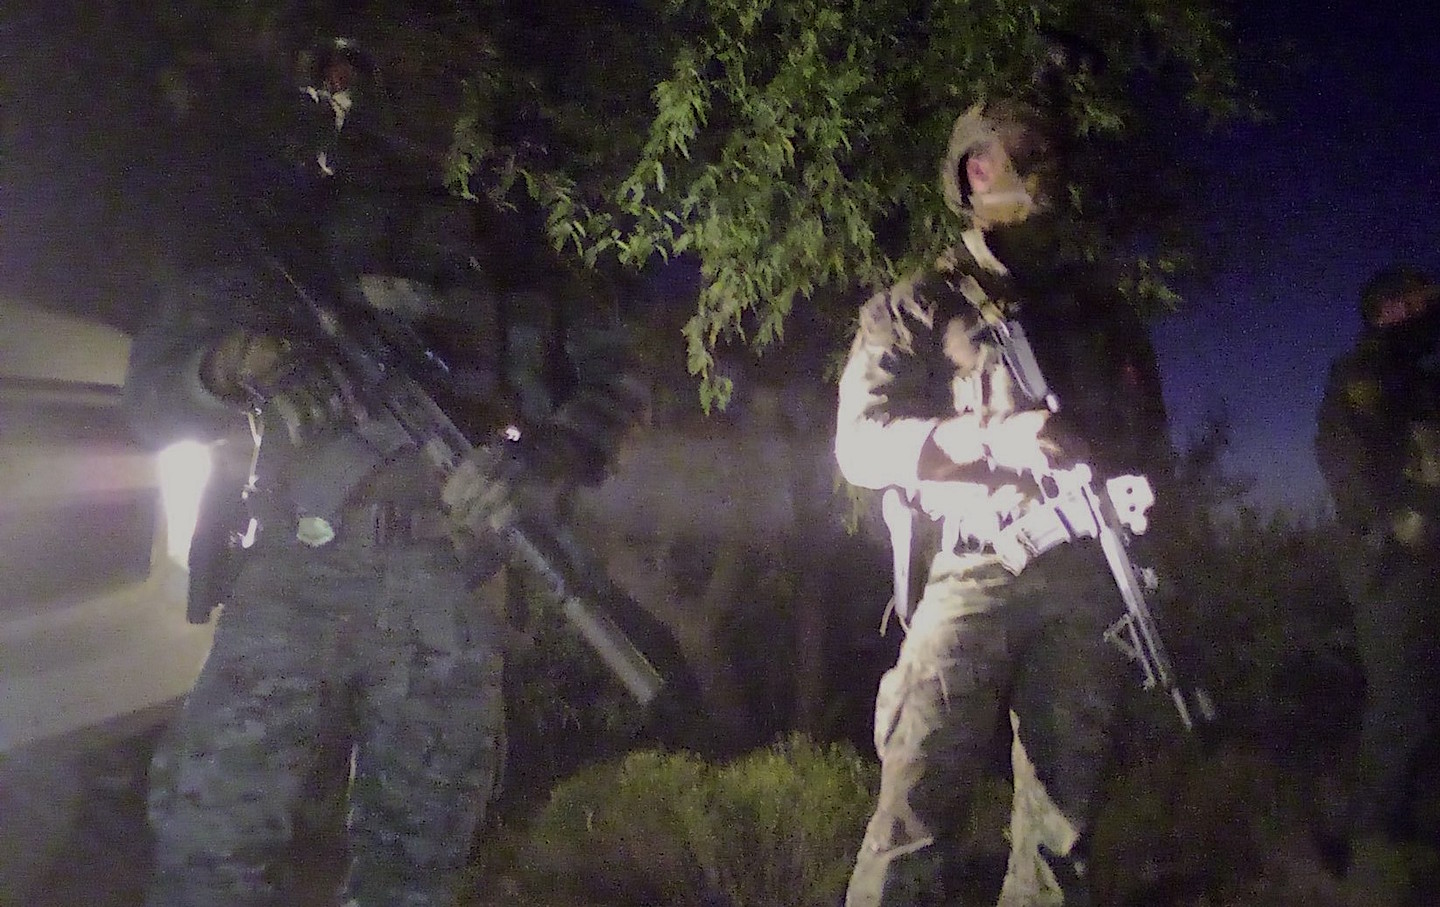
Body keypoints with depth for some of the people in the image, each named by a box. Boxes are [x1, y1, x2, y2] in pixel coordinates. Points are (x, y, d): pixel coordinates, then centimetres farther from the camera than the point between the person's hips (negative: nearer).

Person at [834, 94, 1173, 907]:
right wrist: (987, 438, -15)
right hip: (975, 572, -4)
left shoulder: (1101, 307, 22)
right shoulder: (922, 308, 9)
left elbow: (1152, 442, 27)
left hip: (1086, 585, 4)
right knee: (918, 817, -12)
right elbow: (861, 442, -2)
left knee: (1062, 826, 7)